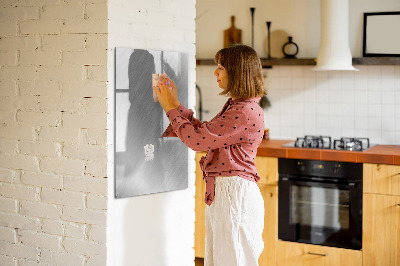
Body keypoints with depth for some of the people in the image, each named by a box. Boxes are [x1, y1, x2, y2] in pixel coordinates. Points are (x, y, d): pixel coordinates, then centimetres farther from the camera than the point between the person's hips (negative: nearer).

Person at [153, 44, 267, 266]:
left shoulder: (246, 112, -20)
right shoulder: (235, 106, 13)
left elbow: (197, 139, -19)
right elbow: (203, 132, 18)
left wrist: (170, 108, -7)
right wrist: (176, 104, 16)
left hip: (235, 194, -10)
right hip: (222, 192, 10)